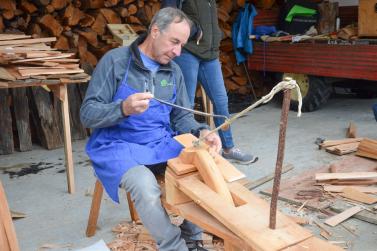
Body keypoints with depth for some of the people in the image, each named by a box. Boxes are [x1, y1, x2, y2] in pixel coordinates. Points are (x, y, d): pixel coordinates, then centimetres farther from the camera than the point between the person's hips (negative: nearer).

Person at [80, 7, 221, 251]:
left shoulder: (174, 71, 7)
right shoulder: (115, 60, -9)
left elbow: (182, 117, 10)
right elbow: (88, 114, -11)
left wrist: (202, 132, -12)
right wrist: (124, 108, -30)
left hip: (161, 143, 5)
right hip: (119, 145, -5)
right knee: (146, 187, -34)